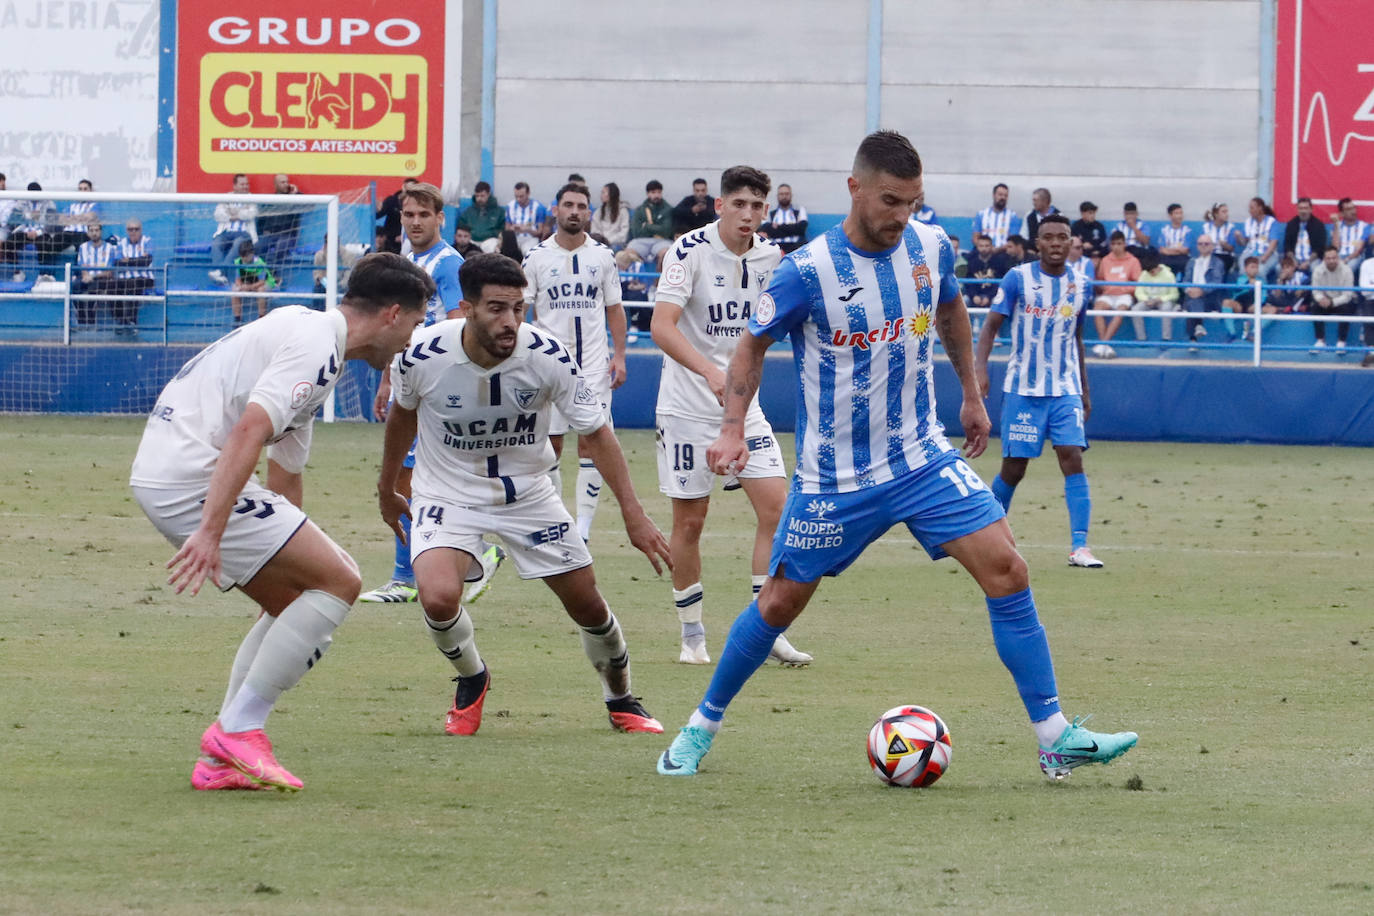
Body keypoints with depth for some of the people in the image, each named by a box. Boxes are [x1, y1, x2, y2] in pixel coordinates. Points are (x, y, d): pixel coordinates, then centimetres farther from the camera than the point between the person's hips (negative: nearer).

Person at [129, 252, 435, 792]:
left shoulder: (308, 335, 24)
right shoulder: (315, 345, -10)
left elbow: (285, 476, 34)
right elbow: (248, 430, -24)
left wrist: (310, 553, 41)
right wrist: (211, 531, -30)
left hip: (158, 474, 11)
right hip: (193, 477, -11)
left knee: (294, 600, 18)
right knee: (338, 582, -8)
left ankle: (221, 760, 14)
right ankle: (238, 732, -6)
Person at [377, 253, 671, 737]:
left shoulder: (548, 356, -23)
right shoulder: (423, 355, -23)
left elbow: (596, 433, -11)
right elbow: (402, 413, 1)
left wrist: (634, 514, -16)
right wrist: (386, 490, 14)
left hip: (528, 493, 2)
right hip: (448, 494, -2)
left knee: (587, 603, 5)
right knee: (438, 597, -26)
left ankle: (621, 701, 35)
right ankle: (471, 679, 8)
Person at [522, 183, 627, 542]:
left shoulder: (602, 256, 6)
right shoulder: (537, 256, 2)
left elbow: (614, 309, 11)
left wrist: (619, 356, 2)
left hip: (593, 363, 0)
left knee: (591, 443, -6)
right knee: (549, 444, 2)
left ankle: (584, 523, -3)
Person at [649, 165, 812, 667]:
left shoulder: (770, 256, 2)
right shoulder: (690, 250, -14)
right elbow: (661, 326, -25)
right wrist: (710, 371, -38)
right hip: (689, 406, -4)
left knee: (775, 505, -7)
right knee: (689, 521, 1)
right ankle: (692, 636, 14)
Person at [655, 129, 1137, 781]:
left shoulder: (930, 248, -4)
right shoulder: (808, 271, -17)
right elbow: (753, 345, -4)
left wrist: (971, 395, 23)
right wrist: (732, 430, -15)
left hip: (922, 457, 3)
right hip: (834, 475, -3)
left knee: (1005, 568, -11)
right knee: (781, 602, 4)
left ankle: (1056, 739, -9)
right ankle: (700, 729, 26)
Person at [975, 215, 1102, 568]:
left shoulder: (1081, 285, 6)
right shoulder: (1018, 278, -5)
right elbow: (991, 325, -5)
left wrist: (1084, 391, 19)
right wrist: (980, 366, -21)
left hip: (1065, 389, 2)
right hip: (1023, 389, -2)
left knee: (1073, 459, -13)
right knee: (1013, 468, 1)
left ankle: (1079, 547, -16)